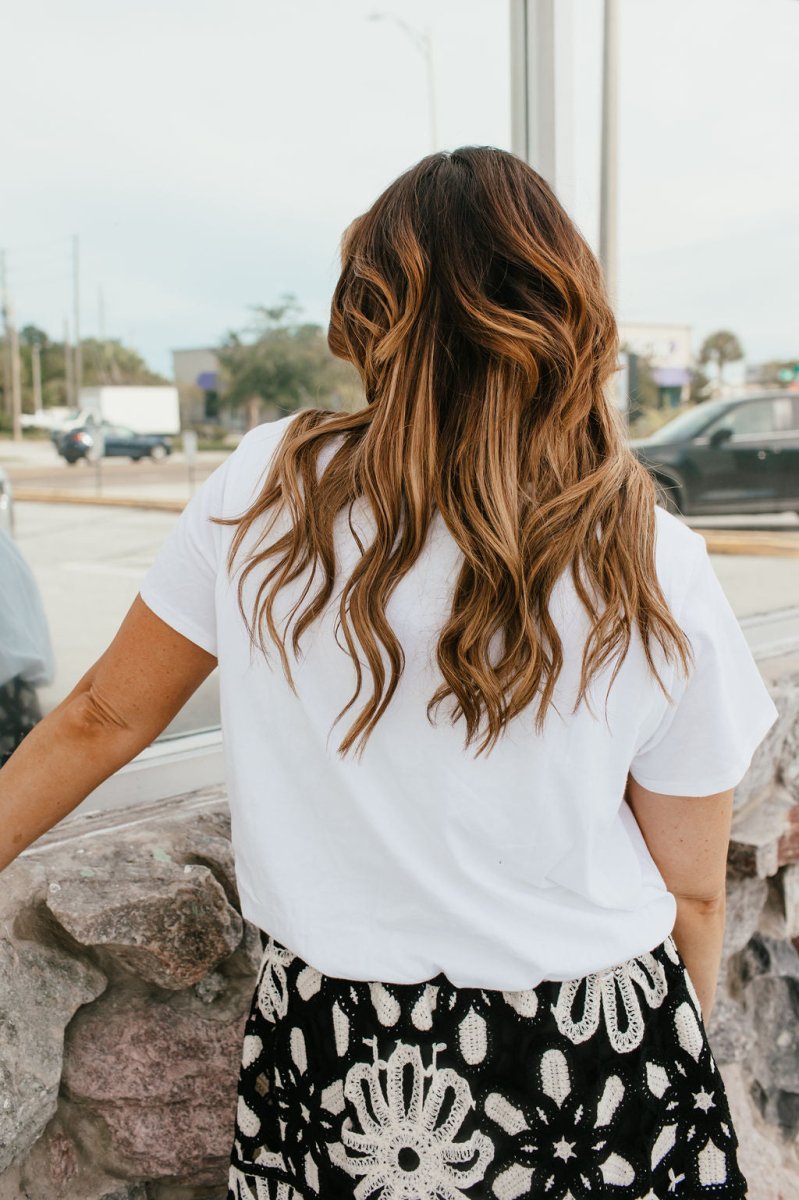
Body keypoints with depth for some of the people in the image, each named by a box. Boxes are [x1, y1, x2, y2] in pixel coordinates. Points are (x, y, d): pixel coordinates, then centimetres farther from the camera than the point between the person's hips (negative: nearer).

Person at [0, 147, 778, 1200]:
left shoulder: (265, 490, -14)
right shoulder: (656, 571, -14)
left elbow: (107, 714, -2)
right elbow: (692, 893, -4)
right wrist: (668, 1070, 14)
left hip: (336, 1073, 1)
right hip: (599, 1078, 0)